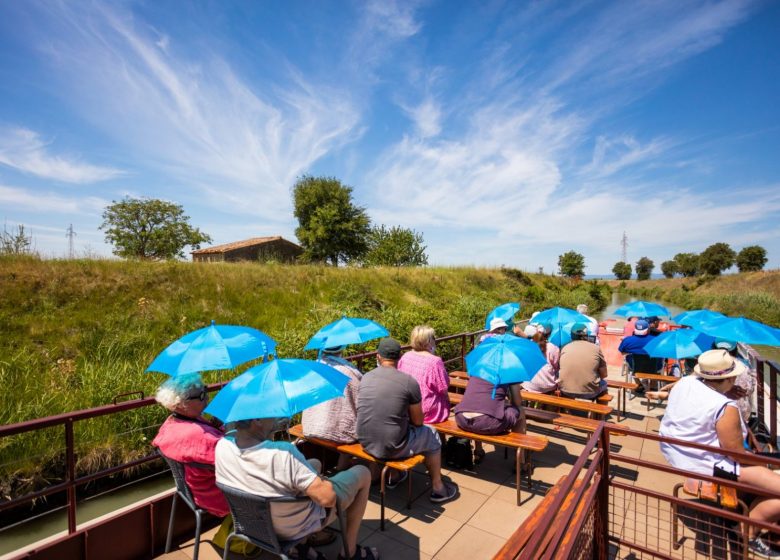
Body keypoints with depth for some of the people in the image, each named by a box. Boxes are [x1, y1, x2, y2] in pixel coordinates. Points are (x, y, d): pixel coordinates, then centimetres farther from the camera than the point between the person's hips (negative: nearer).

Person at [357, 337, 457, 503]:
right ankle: (438, 488, 34)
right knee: (432, 435, 21)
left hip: (366, 444, 5)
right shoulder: (409, 382, -13)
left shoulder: (365, 377, -1)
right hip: (392, 449, -4)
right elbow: (418, 421, -2)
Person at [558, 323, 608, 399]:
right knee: (604, 383, 28)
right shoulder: (596, 348, -1)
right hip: (589, 392, -1)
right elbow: (604, 375, 6)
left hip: (565, 390, 1)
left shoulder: (565, 348, 3)